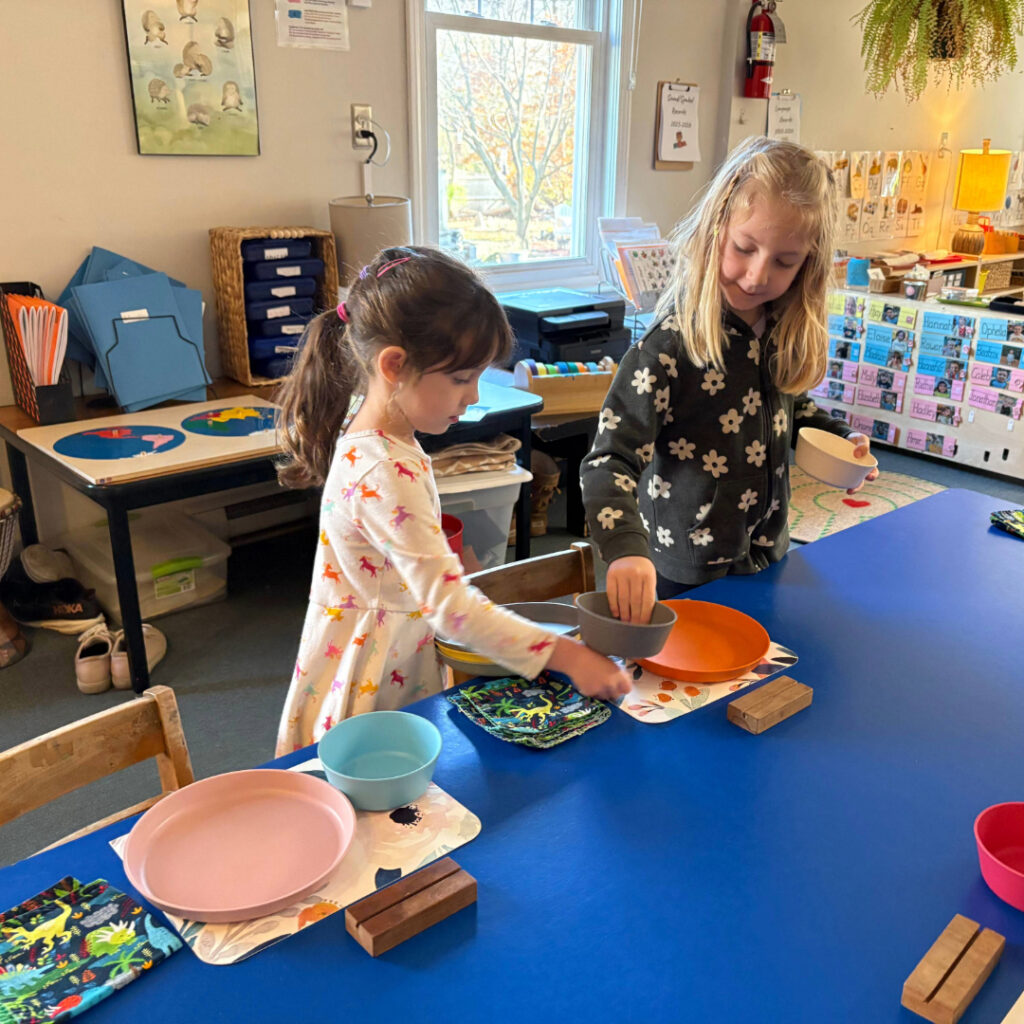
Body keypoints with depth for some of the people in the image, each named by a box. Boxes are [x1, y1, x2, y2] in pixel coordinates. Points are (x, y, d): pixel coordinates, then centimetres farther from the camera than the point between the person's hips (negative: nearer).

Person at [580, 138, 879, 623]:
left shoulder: (788, 336, -3)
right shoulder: (672, 346, -25)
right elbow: (611, 459, -30)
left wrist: (840, 437, 2)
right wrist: (626, 549, -46)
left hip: (765, 560, 7)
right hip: (684, 577, -7)